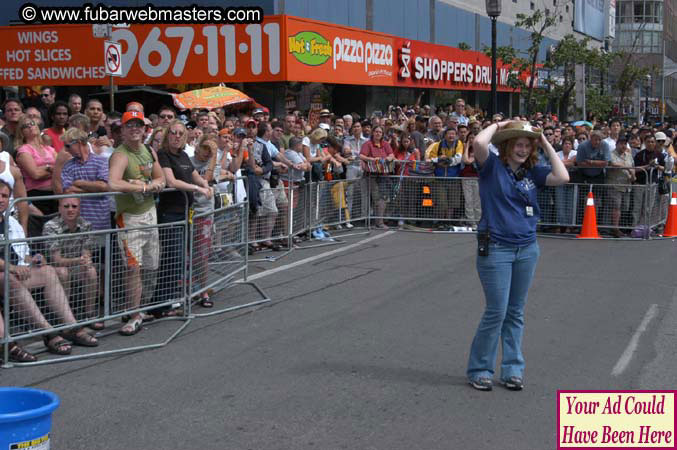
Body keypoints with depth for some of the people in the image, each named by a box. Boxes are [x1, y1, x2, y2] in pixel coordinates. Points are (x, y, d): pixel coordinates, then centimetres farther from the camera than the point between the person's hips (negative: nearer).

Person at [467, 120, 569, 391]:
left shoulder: (532, 173, 9)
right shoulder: (492, 167, -4)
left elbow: (562, 177, -4)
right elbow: (479, 142, -22)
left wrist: (546, 145, 2)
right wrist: (497, 125, -5)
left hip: (527, 249, 5)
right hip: (496, 248, -5)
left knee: (516, 312, 11)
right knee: (496, 312, -4)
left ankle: (512, 369, 20)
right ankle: (479, 370, 10)